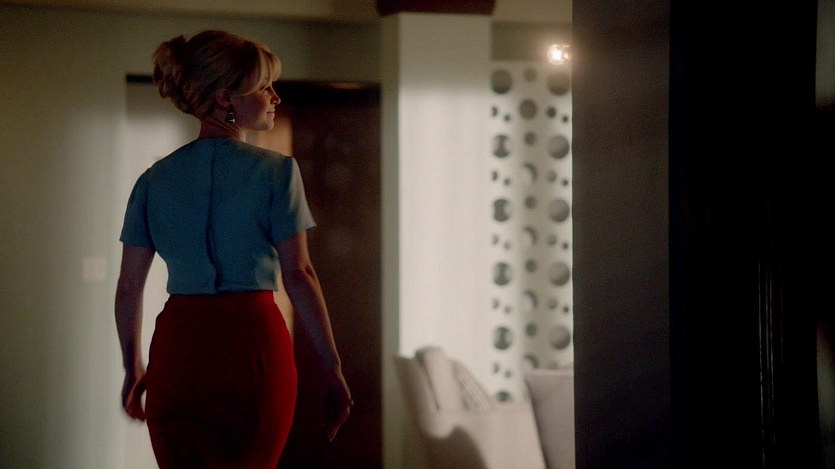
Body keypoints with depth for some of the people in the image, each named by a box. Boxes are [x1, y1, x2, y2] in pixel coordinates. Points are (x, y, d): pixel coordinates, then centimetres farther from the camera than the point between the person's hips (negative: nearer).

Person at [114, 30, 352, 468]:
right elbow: (298, 274, -8)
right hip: (253, 344, -3)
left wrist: (133, 367, 20)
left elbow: (128, 286, 9)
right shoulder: (276, 172, -4)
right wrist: (331, 367, -4)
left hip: (176, 349, 3)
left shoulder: (154, 179, 8)